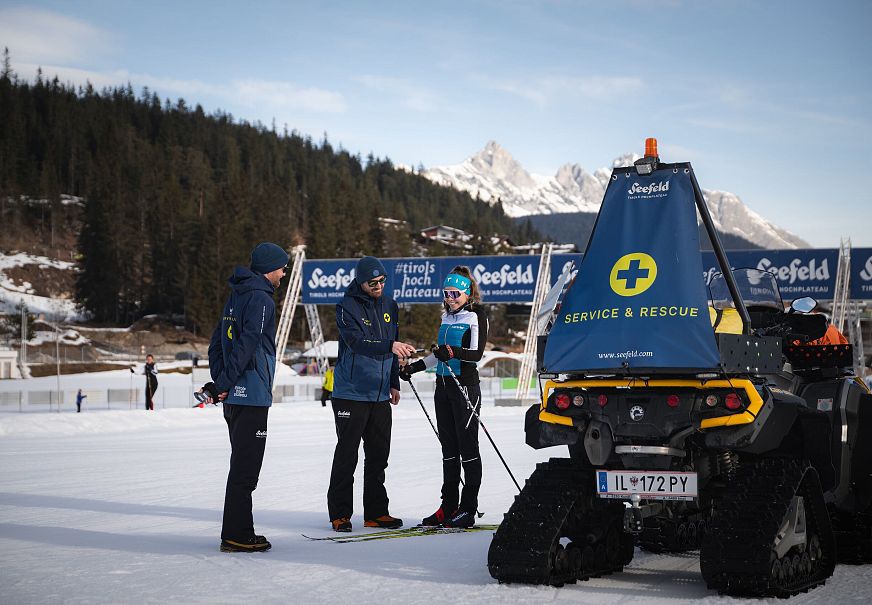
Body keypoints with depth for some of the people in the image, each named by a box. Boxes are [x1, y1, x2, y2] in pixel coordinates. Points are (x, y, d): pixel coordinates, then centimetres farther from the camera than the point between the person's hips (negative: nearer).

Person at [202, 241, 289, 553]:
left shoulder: (235, 296, 17)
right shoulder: (260, 299, -13)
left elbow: (216, 343, 19)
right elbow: (247, 344, -21)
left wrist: (220, 381, 13)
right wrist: (225, 384, -16)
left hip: (234, 397, 10)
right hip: (252, 395, -10)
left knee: (242, 466, 15)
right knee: (245, 469, -6)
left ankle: (238, 532, 19)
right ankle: (236, 536, -3)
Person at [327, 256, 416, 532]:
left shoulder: (389, 306, 10)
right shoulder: (347, 307, -10)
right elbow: (357, 342, -26)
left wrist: (394, 383, 20)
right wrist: (390, 346, -40)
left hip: (380, 395, 6)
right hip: (351, 393, -6)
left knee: (378, 455, 10)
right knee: (347, 455, -3)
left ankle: (376, 512, 18)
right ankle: (340, 514, 5)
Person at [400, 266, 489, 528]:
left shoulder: (476, 316, -5)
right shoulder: (447, 317, 17)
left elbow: (477, 353, -15)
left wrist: (453, 352, -30)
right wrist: (415, 367, 20)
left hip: (465, 386, -8)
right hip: (443, 386, 8)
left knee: (467, 446, -4)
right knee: (449, 447, 9)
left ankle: (468, 509, -1)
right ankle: (449, 506, 13)